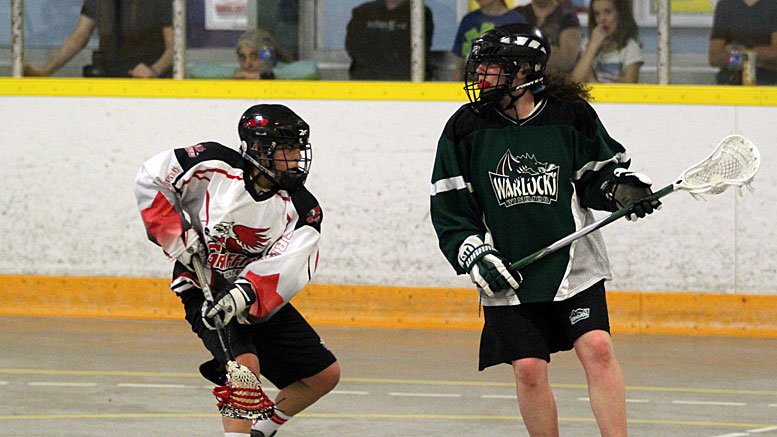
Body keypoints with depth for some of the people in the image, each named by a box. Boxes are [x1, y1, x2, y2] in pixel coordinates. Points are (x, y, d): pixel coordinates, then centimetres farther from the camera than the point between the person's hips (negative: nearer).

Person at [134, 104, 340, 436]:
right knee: (247, 364, -30)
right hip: (206, 292, -5)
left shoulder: (301, 209, -10)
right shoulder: (214, 166, -16)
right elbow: (151, 179, -6)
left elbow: (287, 268, -25)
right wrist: (177, 237, -14)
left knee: (325, 375, 7)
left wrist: (243, 295, -42)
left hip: (261, 298, 5)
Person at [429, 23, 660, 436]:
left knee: (597, 348, -14)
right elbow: (448, 206, 2)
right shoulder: (466, 128, -2)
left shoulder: (571, 116, -5)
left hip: (573, 261, -1)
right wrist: (476, 257, -7)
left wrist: (623, 188, -11)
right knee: (528, 369, -2)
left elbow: (599, 171, 10)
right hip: (508, 273, 1)